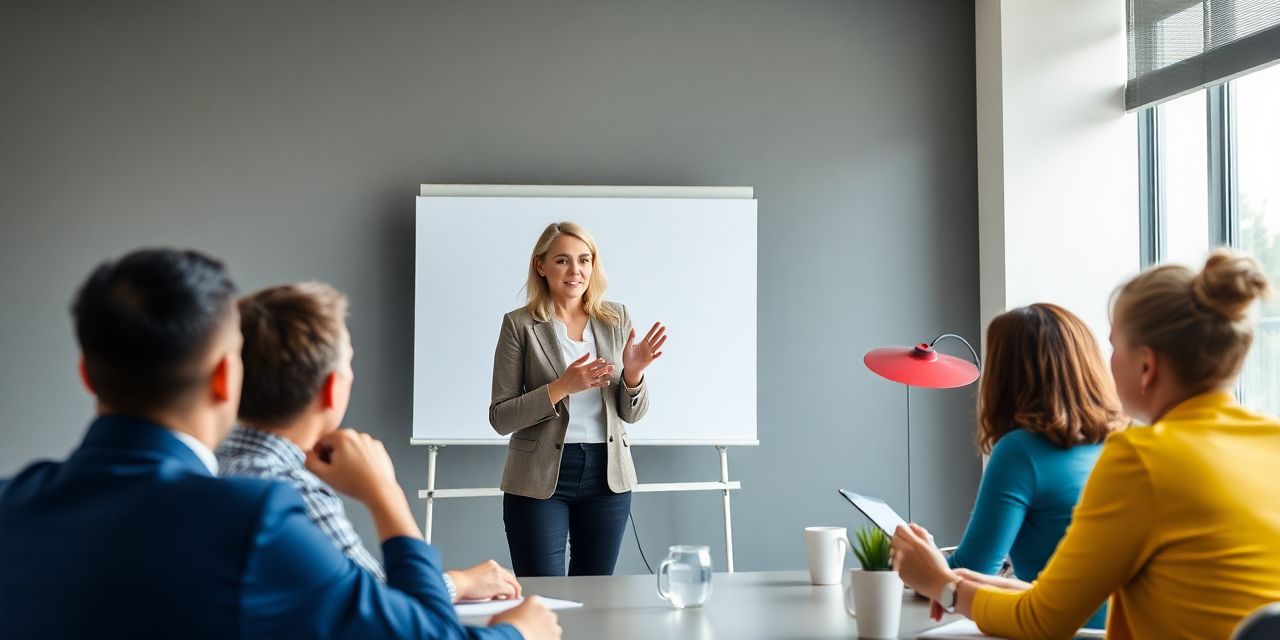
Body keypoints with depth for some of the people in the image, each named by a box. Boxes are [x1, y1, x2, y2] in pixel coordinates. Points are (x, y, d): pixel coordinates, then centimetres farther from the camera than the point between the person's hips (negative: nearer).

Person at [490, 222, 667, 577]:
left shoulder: (616, 318, 5)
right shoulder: (520, 324, -5)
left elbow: (632, 414, 7)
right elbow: (500, 418, -8)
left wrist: (633, 373, -13)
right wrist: (561, 387, -20)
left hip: (606, 475, 3)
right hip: (540, 479, -3)